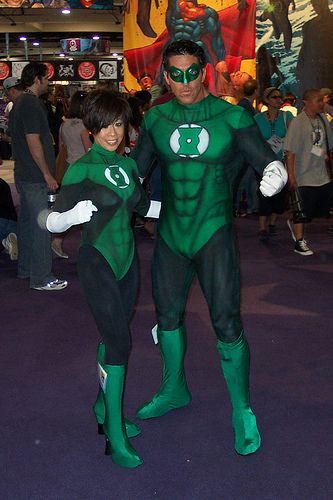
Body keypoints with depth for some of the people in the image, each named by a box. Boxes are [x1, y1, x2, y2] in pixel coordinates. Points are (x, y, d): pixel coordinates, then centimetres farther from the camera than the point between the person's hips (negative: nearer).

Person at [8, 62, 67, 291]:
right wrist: (47, 174, -17)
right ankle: (41, 278, -1)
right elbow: (33, 142, -21)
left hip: (24, 174, 10)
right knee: (41, 226, -6)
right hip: (35, 177, -10)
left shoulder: (20, 102, 14)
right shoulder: (31, 104, -17)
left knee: (27, 221, 17)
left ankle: (25, 268, 27)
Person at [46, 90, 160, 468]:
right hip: (97, 261, -6)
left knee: (113, 336, 14)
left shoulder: (128, 165, 7)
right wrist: (74, 214, -35)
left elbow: (141, 205, 22)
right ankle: (115, 433, 1)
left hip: (127, 258, 6)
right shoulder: (81, 169, -12)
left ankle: (104, 407, 31)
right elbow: (52, 221, -15)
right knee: (119, 340, -9)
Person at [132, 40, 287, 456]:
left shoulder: (231, 116, -7)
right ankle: (174, 391, 41)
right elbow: (135, 171, 11)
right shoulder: (157, 118, 3)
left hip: (213, 233, -4)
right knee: (167, 316, 17)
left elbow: (267, 160, -7)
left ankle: (241, 410, 13)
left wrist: (274, 174, -30)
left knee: (227, 325, -8)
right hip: (170, 234, 4)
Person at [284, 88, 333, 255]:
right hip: (304, 177, -7)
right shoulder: (297, 122, -13)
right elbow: (290, 151, -15)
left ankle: (294, 223, 36)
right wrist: (291, 175, -18)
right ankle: (300, 242, 18)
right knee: (302, 211, 3)